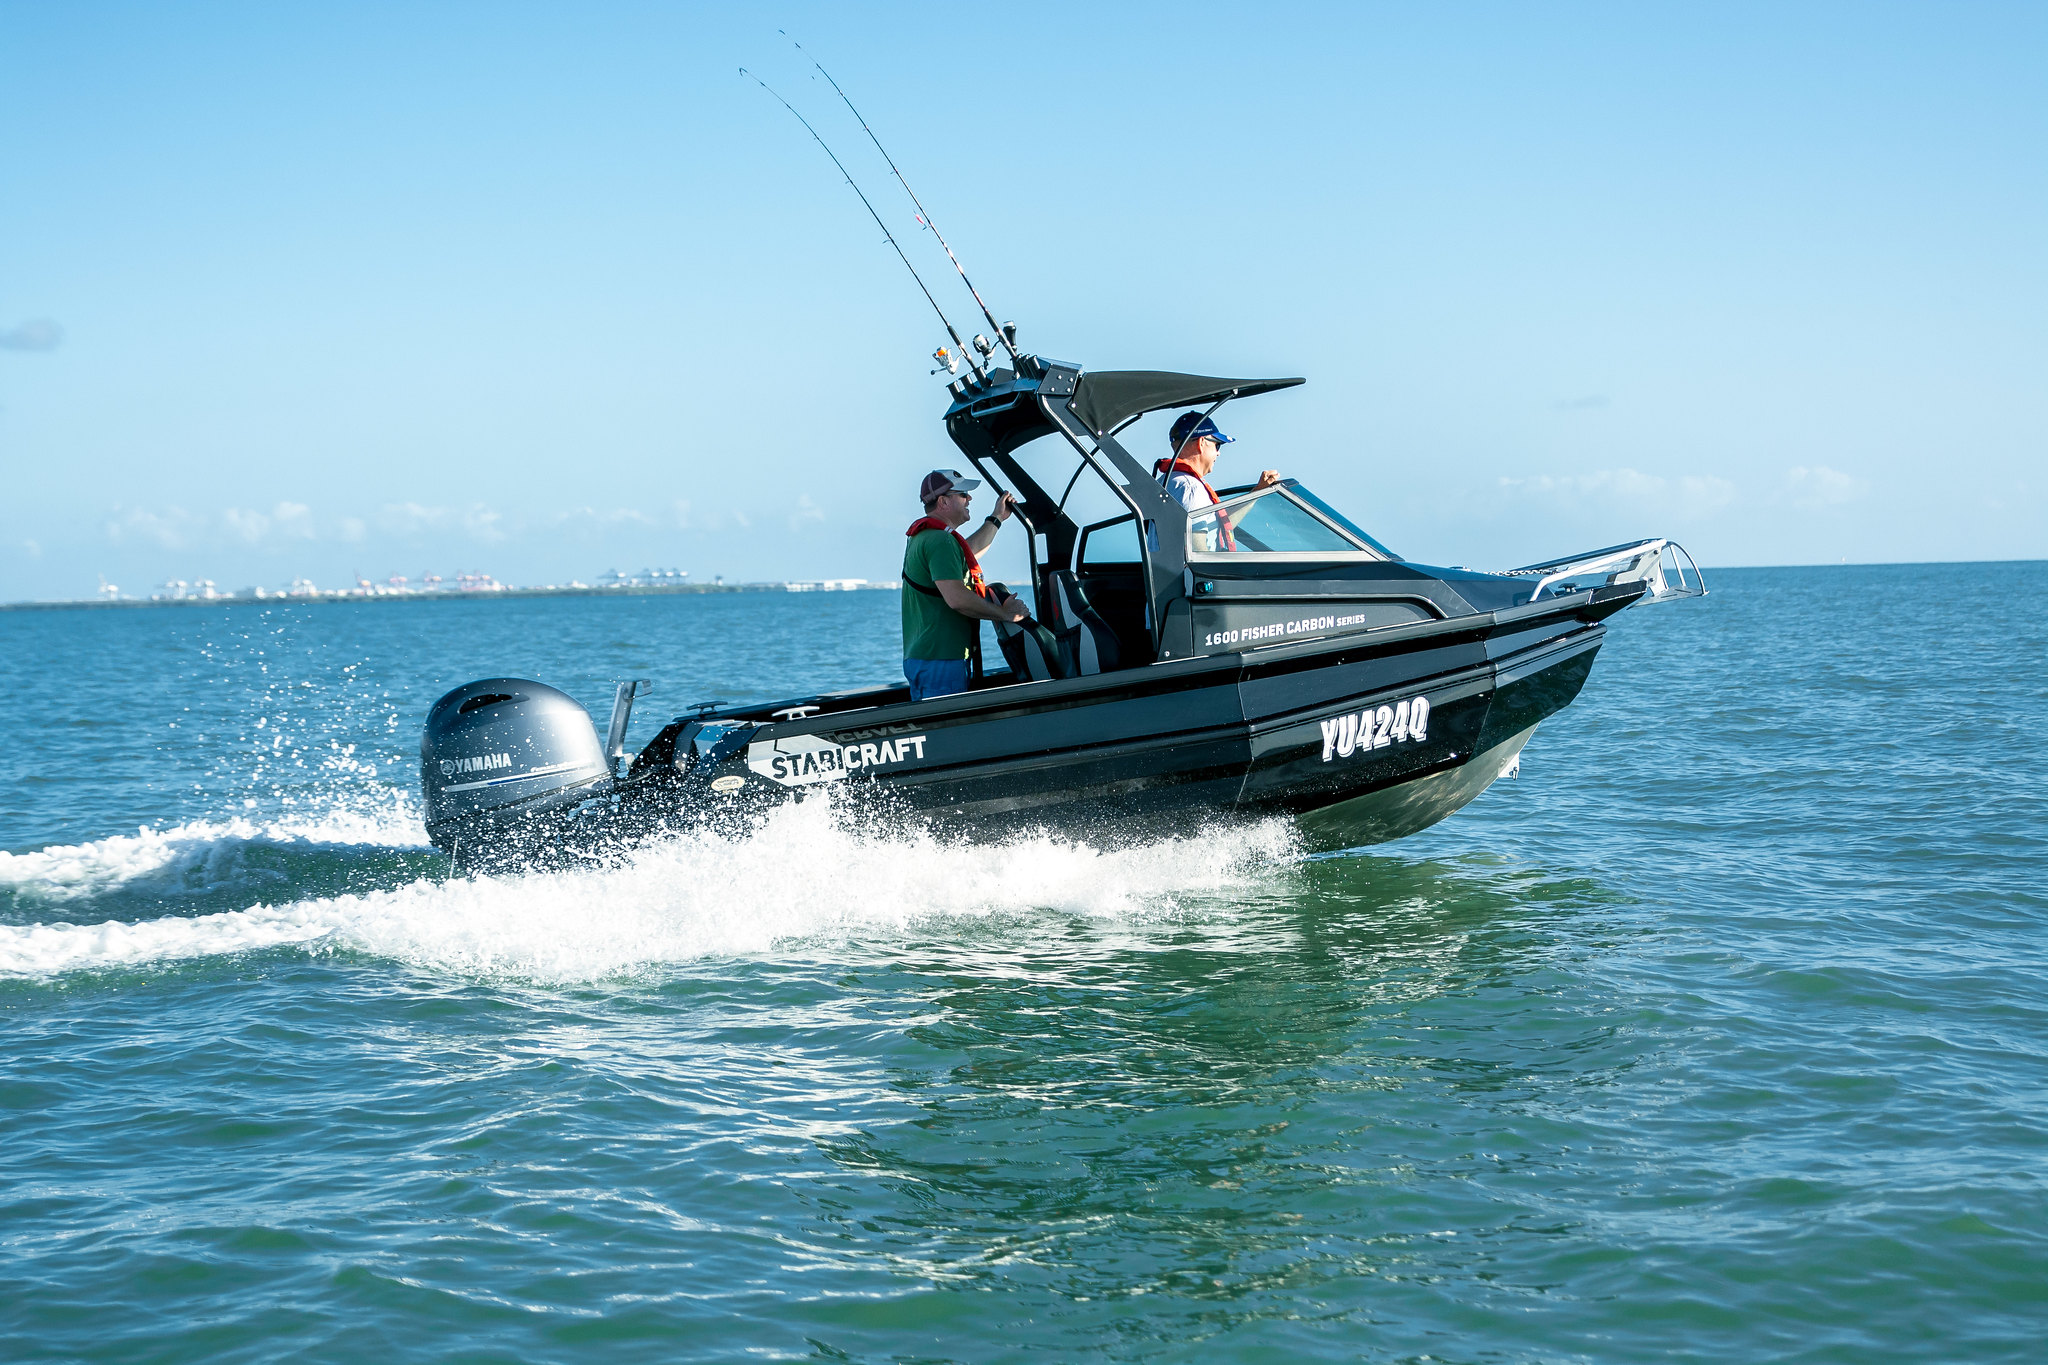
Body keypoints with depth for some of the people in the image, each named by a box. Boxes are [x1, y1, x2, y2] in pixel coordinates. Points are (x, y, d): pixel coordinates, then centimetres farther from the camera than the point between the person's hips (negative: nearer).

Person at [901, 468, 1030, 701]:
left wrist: (997, 518, 43)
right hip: (940, 661, -11)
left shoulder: (921, 537, 19)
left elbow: (969, 551, 40)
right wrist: (1006, 613, -14)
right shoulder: (940, 540, -16)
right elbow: (957, 599, -25)